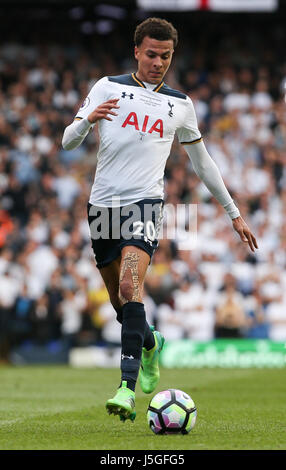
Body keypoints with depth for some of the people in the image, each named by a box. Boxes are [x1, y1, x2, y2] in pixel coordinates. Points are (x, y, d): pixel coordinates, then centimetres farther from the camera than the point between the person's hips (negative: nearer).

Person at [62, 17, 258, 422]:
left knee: (130, 285, -24)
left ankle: (128, 385, -30)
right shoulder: (108, 87, 8)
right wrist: (88, 119, -17)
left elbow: (202, 162, 20)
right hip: (103, 204, 2)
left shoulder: (180, 104, 11)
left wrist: (234, 213, 21)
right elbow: (68, 142, 6)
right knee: (121, 301, 9)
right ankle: (150, 344, 42)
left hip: (144, 203, -2)